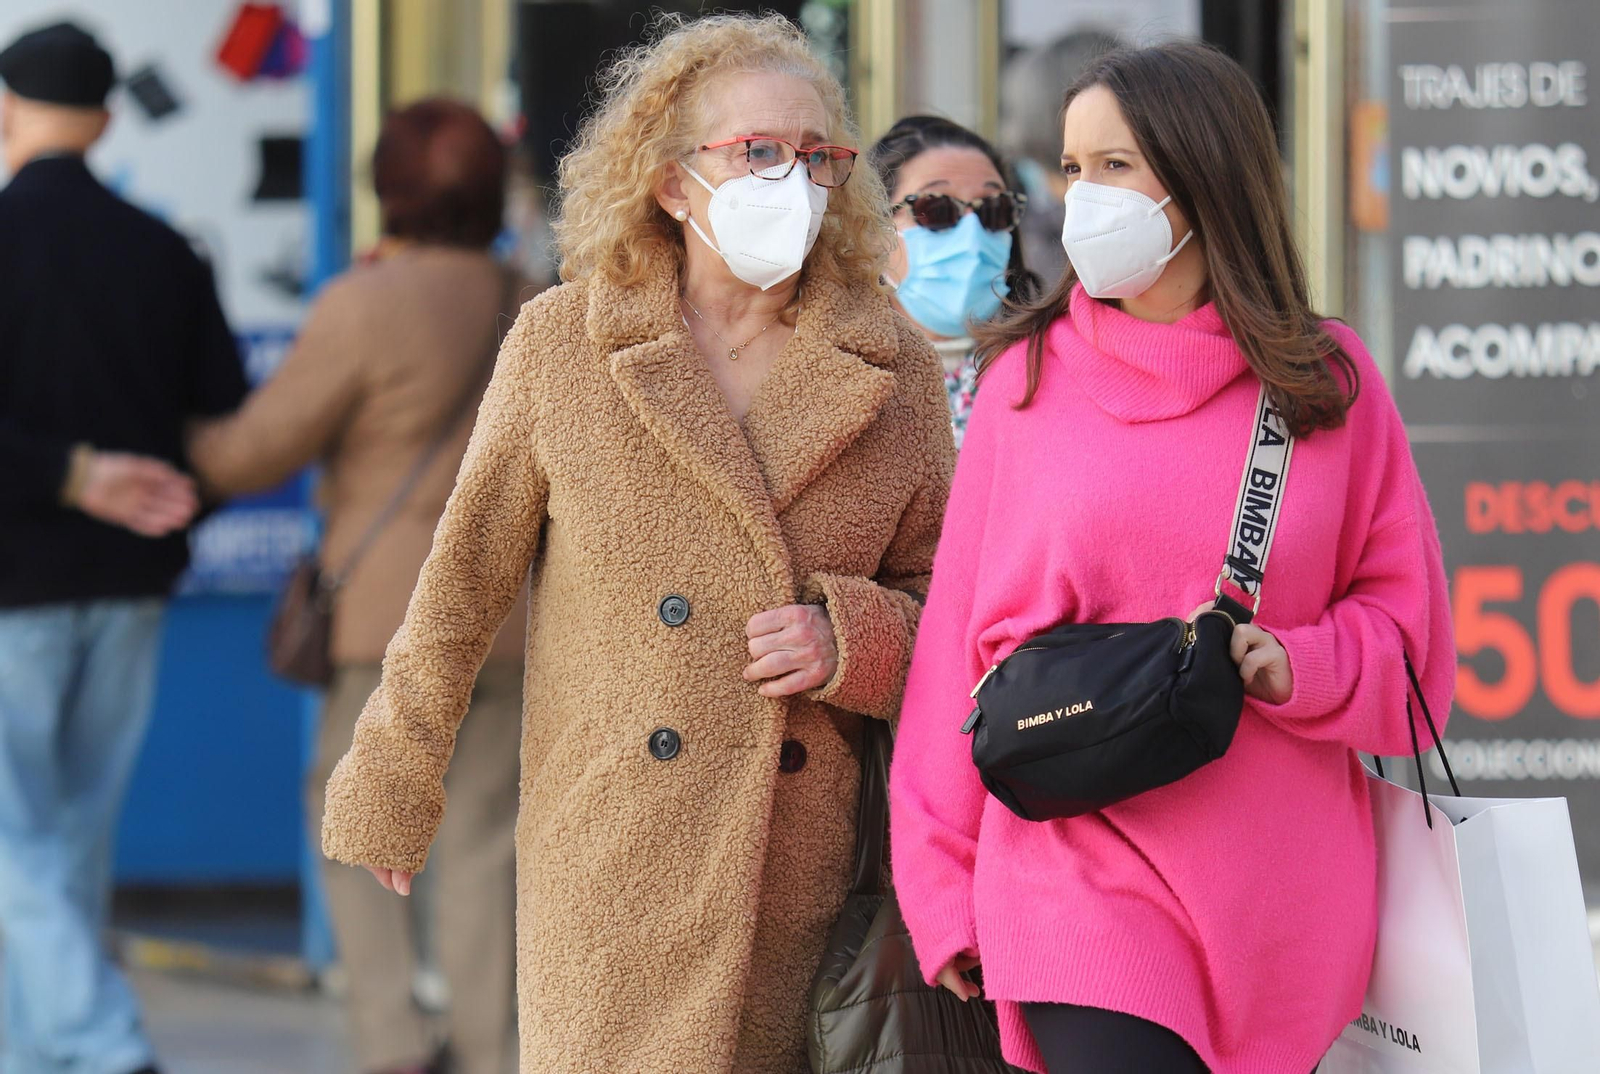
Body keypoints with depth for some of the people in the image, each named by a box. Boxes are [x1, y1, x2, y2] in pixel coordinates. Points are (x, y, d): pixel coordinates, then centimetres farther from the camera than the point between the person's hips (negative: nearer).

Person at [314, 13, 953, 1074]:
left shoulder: (893, 368, 7)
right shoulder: (561, 343, 3)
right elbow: (463, 583, 6)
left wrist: (851, 639, -8)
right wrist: (385, 804, 6)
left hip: (808, 880, 2)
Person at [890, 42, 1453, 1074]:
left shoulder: (1328, 378, 5)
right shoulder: (1029, 374, 5)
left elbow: (1406, 621, 10)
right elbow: (960, 634, 8)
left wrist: (1295, 666, -12)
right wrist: (945, 885, 7)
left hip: (1281, 893, 1)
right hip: (1078, 864, -1)